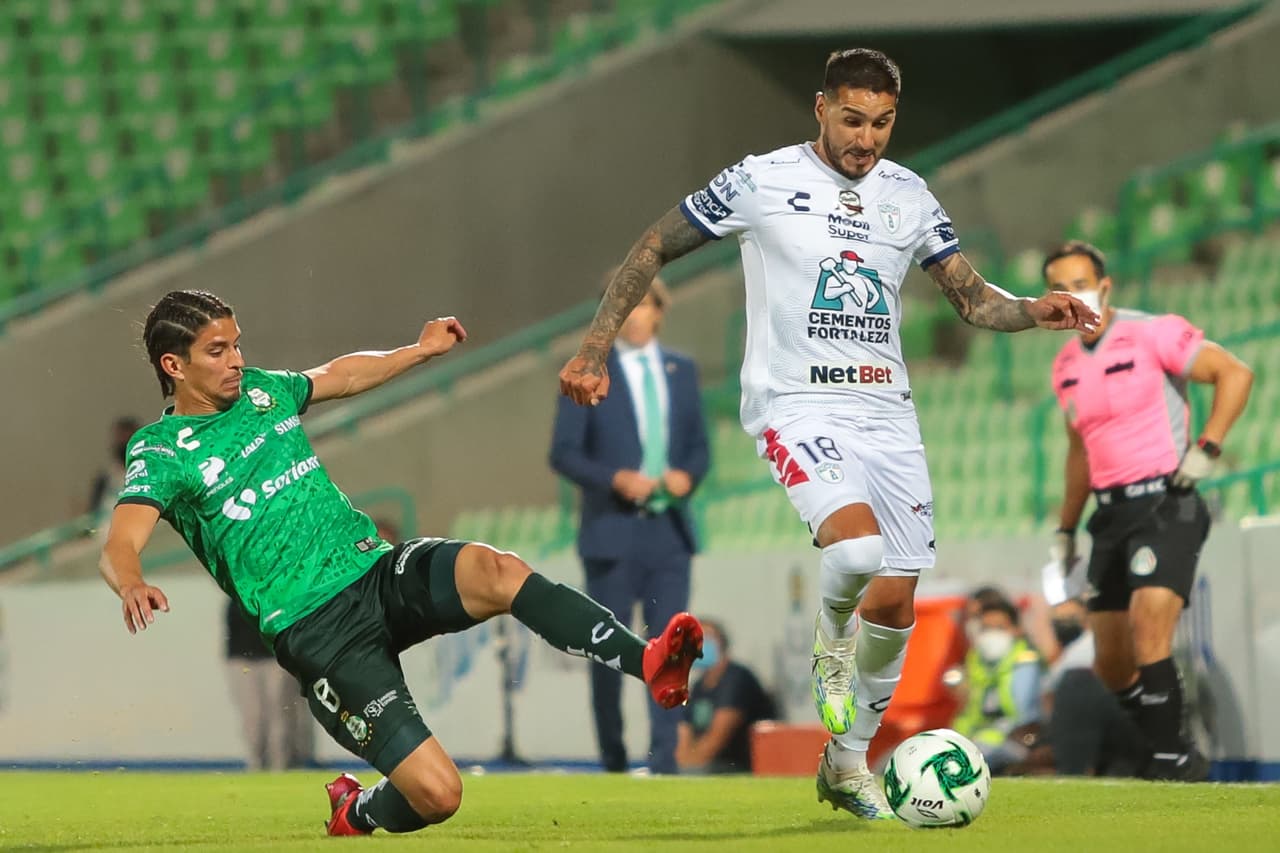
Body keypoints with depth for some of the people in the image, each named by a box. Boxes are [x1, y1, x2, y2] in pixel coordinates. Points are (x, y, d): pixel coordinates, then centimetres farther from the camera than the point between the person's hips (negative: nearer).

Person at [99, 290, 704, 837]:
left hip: (380, 570, 6)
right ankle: (356, 811, 18)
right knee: (437, 794, -17)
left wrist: (420, 350, 44)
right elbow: (118, 548, -20)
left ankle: (650, 663, -38)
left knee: (495, 571, -29)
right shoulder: (163, 451, -4)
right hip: (315, 629, -5)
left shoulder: (259, 390, 14)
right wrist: (132, 584, -43)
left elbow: (338, 377, 36)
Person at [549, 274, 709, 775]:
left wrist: (688, 475, -6)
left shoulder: (682, 371, 12)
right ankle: (612, 759, 15)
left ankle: (663, 760, -7)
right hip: (612, 532, -3)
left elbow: (698, 446, 16)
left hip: (669, 532, 3)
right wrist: (616, 479, -17)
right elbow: (563, 453, -2)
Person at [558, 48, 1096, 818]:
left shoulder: (909, 197, 9)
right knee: (856, 543, -30)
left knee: (896, 598, 3)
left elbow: (971, 297, 14)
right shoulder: (763, 182, -4)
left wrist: (1034, 312, -7)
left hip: (886, 410, 5)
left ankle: (848, 762, 21)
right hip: (796, 403, -5)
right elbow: (654, 250, 3)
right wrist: (595, 349, -3)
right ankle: (831, 641, 5)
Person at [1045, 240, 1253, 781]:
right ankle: (1170, 753, 20)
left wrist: (1206, 450, -16)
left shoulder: (1152, 335, -8)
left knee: (1148, 627, -22)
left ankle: (1171, 756, -15)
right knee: (1111, 663, 5)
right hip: (1112, 513, 7)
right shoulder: (1066, 366, 13)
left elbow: (1234, 374, -9)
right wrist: (1066, 528, 25)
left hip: (1166, 504, -7)